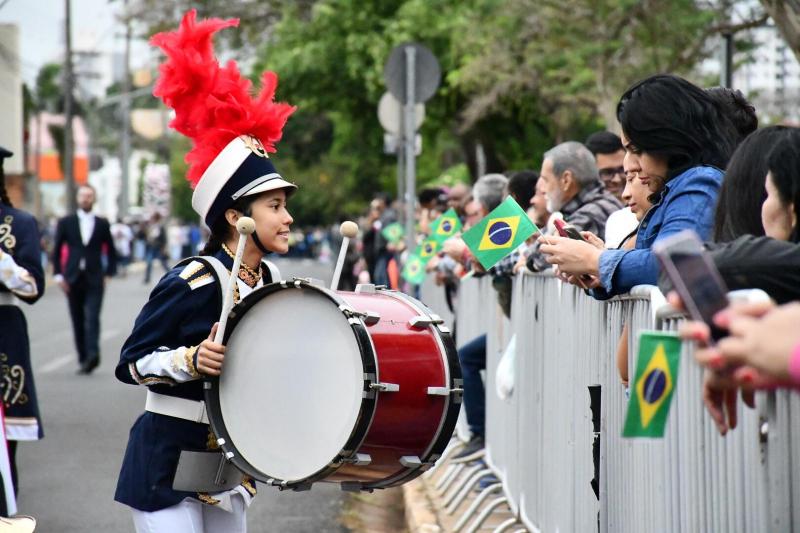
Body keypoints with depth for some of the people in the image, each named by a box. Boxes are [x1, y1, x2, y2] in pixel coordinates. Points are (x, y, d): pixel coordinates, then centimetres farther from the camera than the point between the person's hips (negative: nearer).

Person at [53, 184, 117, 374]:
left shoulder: (102, 224, 7)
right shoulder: (66, 223, 7)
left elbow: (110, 251, 14)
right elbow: (57, 250, 8)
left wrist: (109, 273, 4)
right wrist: (58, 275, 0)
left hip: (94, 280, -2)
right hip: (73, 279, 2)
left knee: (92, 318, -16)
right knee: (78, 321, 4)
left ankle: (92, 355, -28)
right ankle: (83, 358, 10)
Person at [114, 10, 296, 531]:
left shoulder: (273, 281, 5)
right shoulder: (192, 283, -17)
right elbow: (131, 362, -12)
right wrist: (192, 360, -28)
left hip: (228, 464, 8)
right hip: (168, 465, -8)